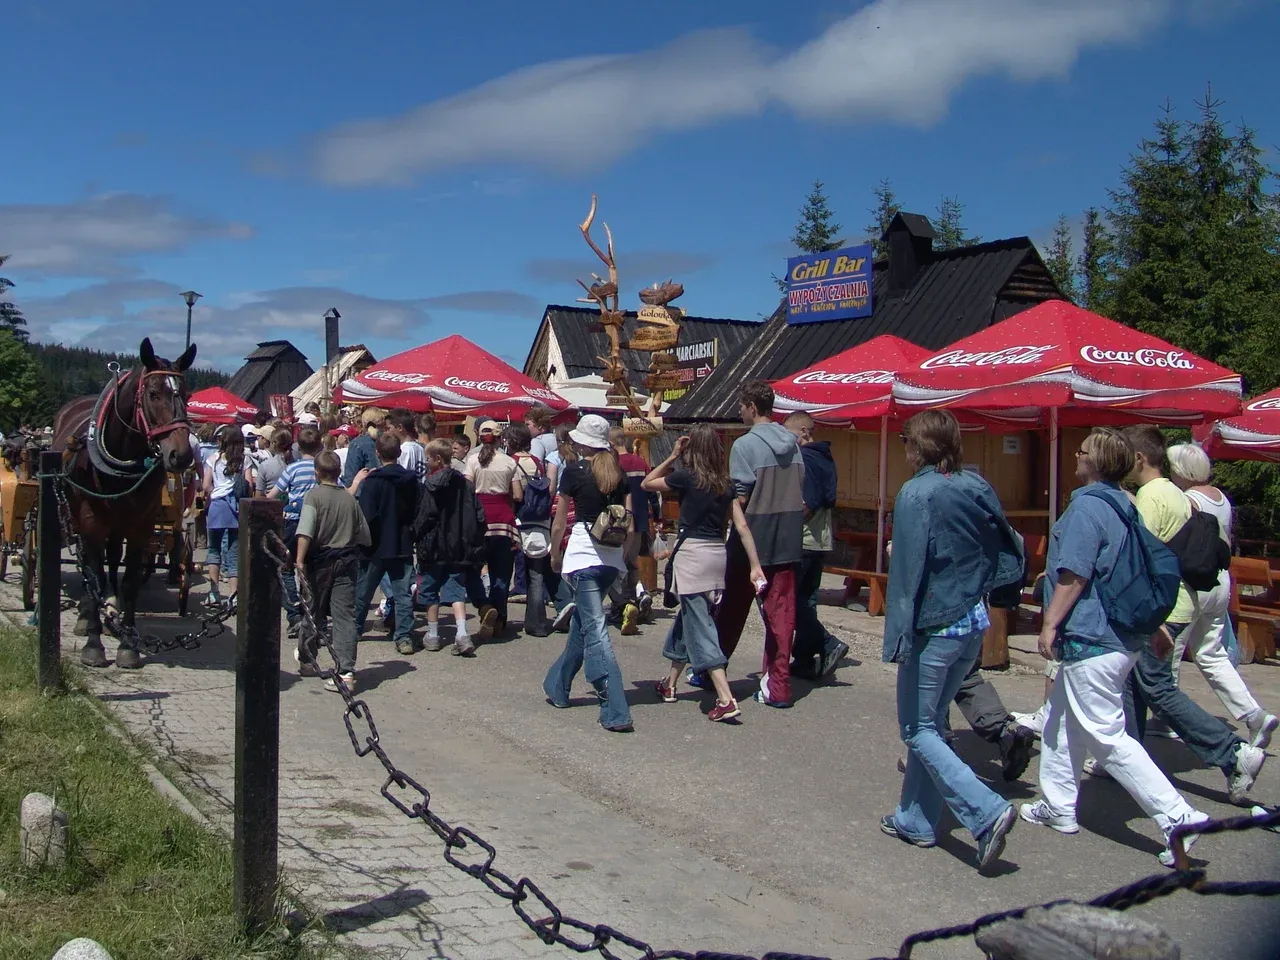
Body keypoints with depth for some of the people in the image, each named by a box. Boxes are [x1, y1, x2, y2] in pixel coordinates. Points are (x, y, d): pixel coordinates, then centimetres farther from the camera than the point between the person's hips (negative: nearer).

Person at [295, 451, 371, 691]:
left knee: (314, 612, 14)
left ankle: (306, 661, 33)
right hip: (347, 560, 2)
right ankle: (346, 672, -13)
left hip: (320, 560, -2)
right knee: (345, 615, -3)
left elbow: (306, 531, -19)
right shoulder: (350, 499, 7)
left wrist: (300, 559, -22)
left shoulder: (314, 495, -6)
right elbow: (364, 536, 12)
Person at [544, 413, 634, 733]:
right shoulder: (618, 472, 9)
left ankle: (616, 712, -15)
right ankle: (557, 687, 37)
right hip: (613, 555, 6)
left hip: (583, 551, -6)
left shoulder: (574, 472, -5)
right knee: (581, 619, 22)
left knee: (594, 628, -8)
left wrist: (555, 555, 13)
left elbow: (559, 523, -1)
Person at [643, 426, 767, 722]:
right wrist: (755, 565, 5)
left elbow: (647, 483, 5)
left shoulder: (686, 477, -9)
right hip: (718, 553, 7)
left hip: (692, 552, -7)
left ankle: (726, 700, -15)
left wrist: (672, 457, 4)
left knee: (700, 624, -6)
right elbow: (742, 525, 3)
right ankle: (670, 684, 35)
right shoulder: (726, 484, 6)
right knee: (689, 617, 21)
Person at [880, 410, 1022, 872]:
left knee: (918, 729, 4)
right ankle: (915, 820, 26)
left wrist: (898, 639, -16)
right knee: (930, 721, 18)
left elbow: (907, 571, -18)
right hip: (974, 624, 7)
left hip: (935, 627, -7)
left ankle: (986, 812, -10)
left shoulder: (916, 494, -16)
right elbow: (1010, 560, 9)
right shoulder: (978, 488, 5)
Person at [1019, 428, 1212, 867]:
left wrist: (1049, 624, -13)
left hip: (1092, 641, -10)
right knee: (1062, 722, 20)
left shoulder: (1086, 506, -18)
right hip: (1124, 637, 10)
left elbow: (1073, 577, -22)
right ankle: (1058, 806, 29)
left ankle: (1178, 816, -6)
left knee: (1108, 738, -5)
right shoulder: (1124, 507, 11)